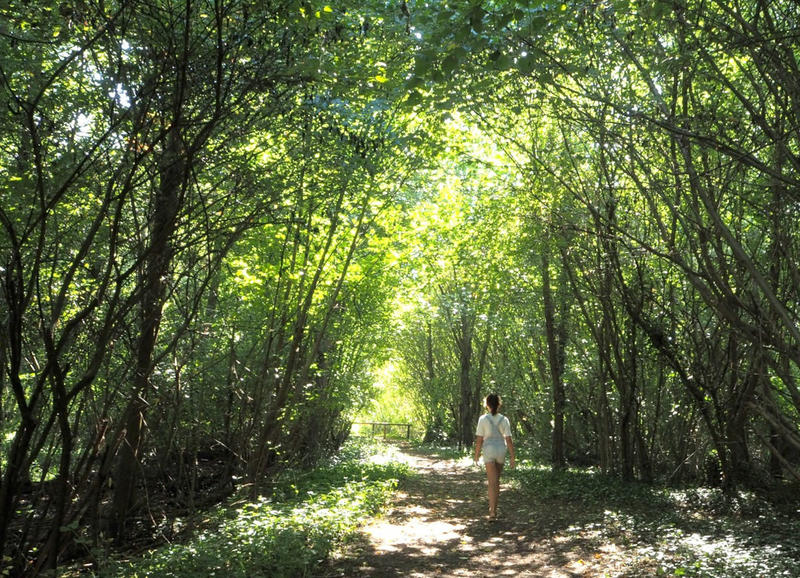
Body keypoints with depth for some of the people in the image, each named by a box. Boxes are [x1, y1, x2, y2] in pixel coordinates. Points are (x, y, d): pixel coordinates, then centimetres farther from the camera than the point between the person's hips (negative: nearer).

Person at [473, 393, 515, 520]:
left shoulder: (483, 419, -9)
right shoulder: (504, 420, -3)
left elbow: (479, 440, -8)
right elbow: (509, 439, -6)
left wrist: (476, 455, 5)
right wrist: (512, 457, 0)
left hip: (488, 451, -3)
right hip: (501, 450, 3)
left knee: (492, 482, -3)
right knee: (496, 480, 20)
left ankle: (493, 512, -12)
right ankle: (493, 507, 30)